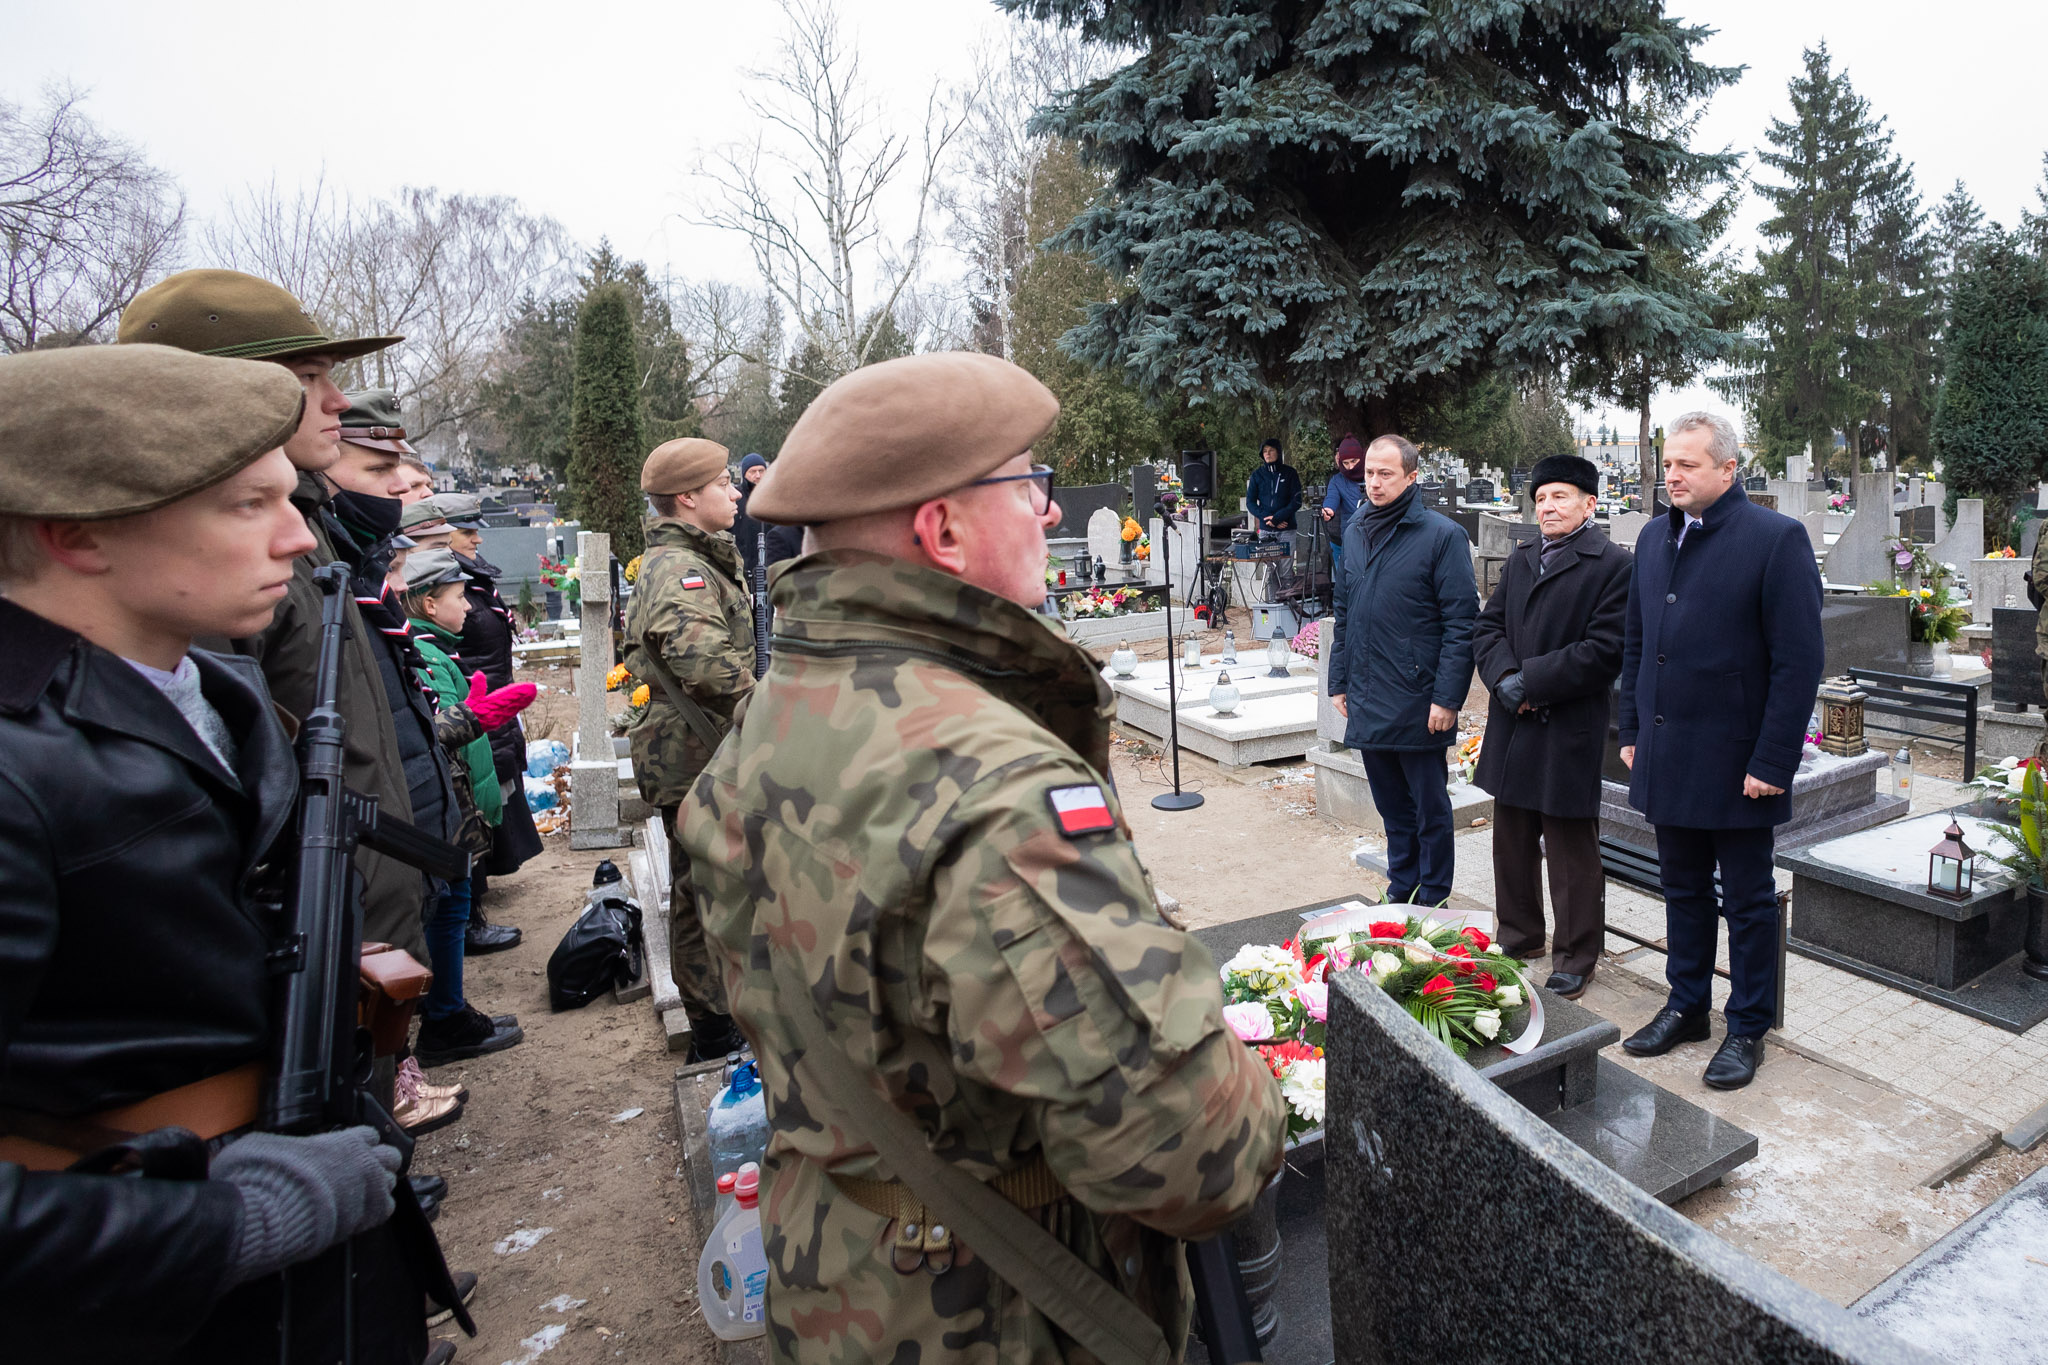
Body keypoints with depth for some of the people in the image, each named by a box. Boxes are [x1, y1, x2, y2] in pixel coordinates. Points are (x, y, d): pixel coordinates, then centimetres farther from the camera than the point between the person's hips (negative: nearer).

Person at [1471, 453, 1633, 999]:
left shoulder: (1614, 565, -7)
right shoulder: (1519, 561, 14)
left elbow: (1605, 650, -15)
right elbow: (1487, 627, 9)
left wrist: (1531, 681, -16)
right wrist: (1505, 677, -10)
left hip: (1570, 729, -6)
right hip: (1512, 727, 7)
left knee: (1572, 852, 5)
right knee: (1512, 841, 17)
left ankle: (1575, 959, 19)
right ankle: (1519, 938, 34)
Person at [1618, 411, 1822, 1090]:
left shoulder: (1776, 539, -11)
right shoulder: (1655, 537, 9)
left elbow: (1799, 662, -14)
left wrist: (1772, 763, -16)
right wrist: (1631, 731, 10)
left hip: (1736, 765, -6)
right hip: (1667, 758, 6)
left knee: (1748, 901, 9)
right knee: (1683, 891, 17)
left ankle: (1747, 1028, 24)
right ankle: (1687, 1007, 32)